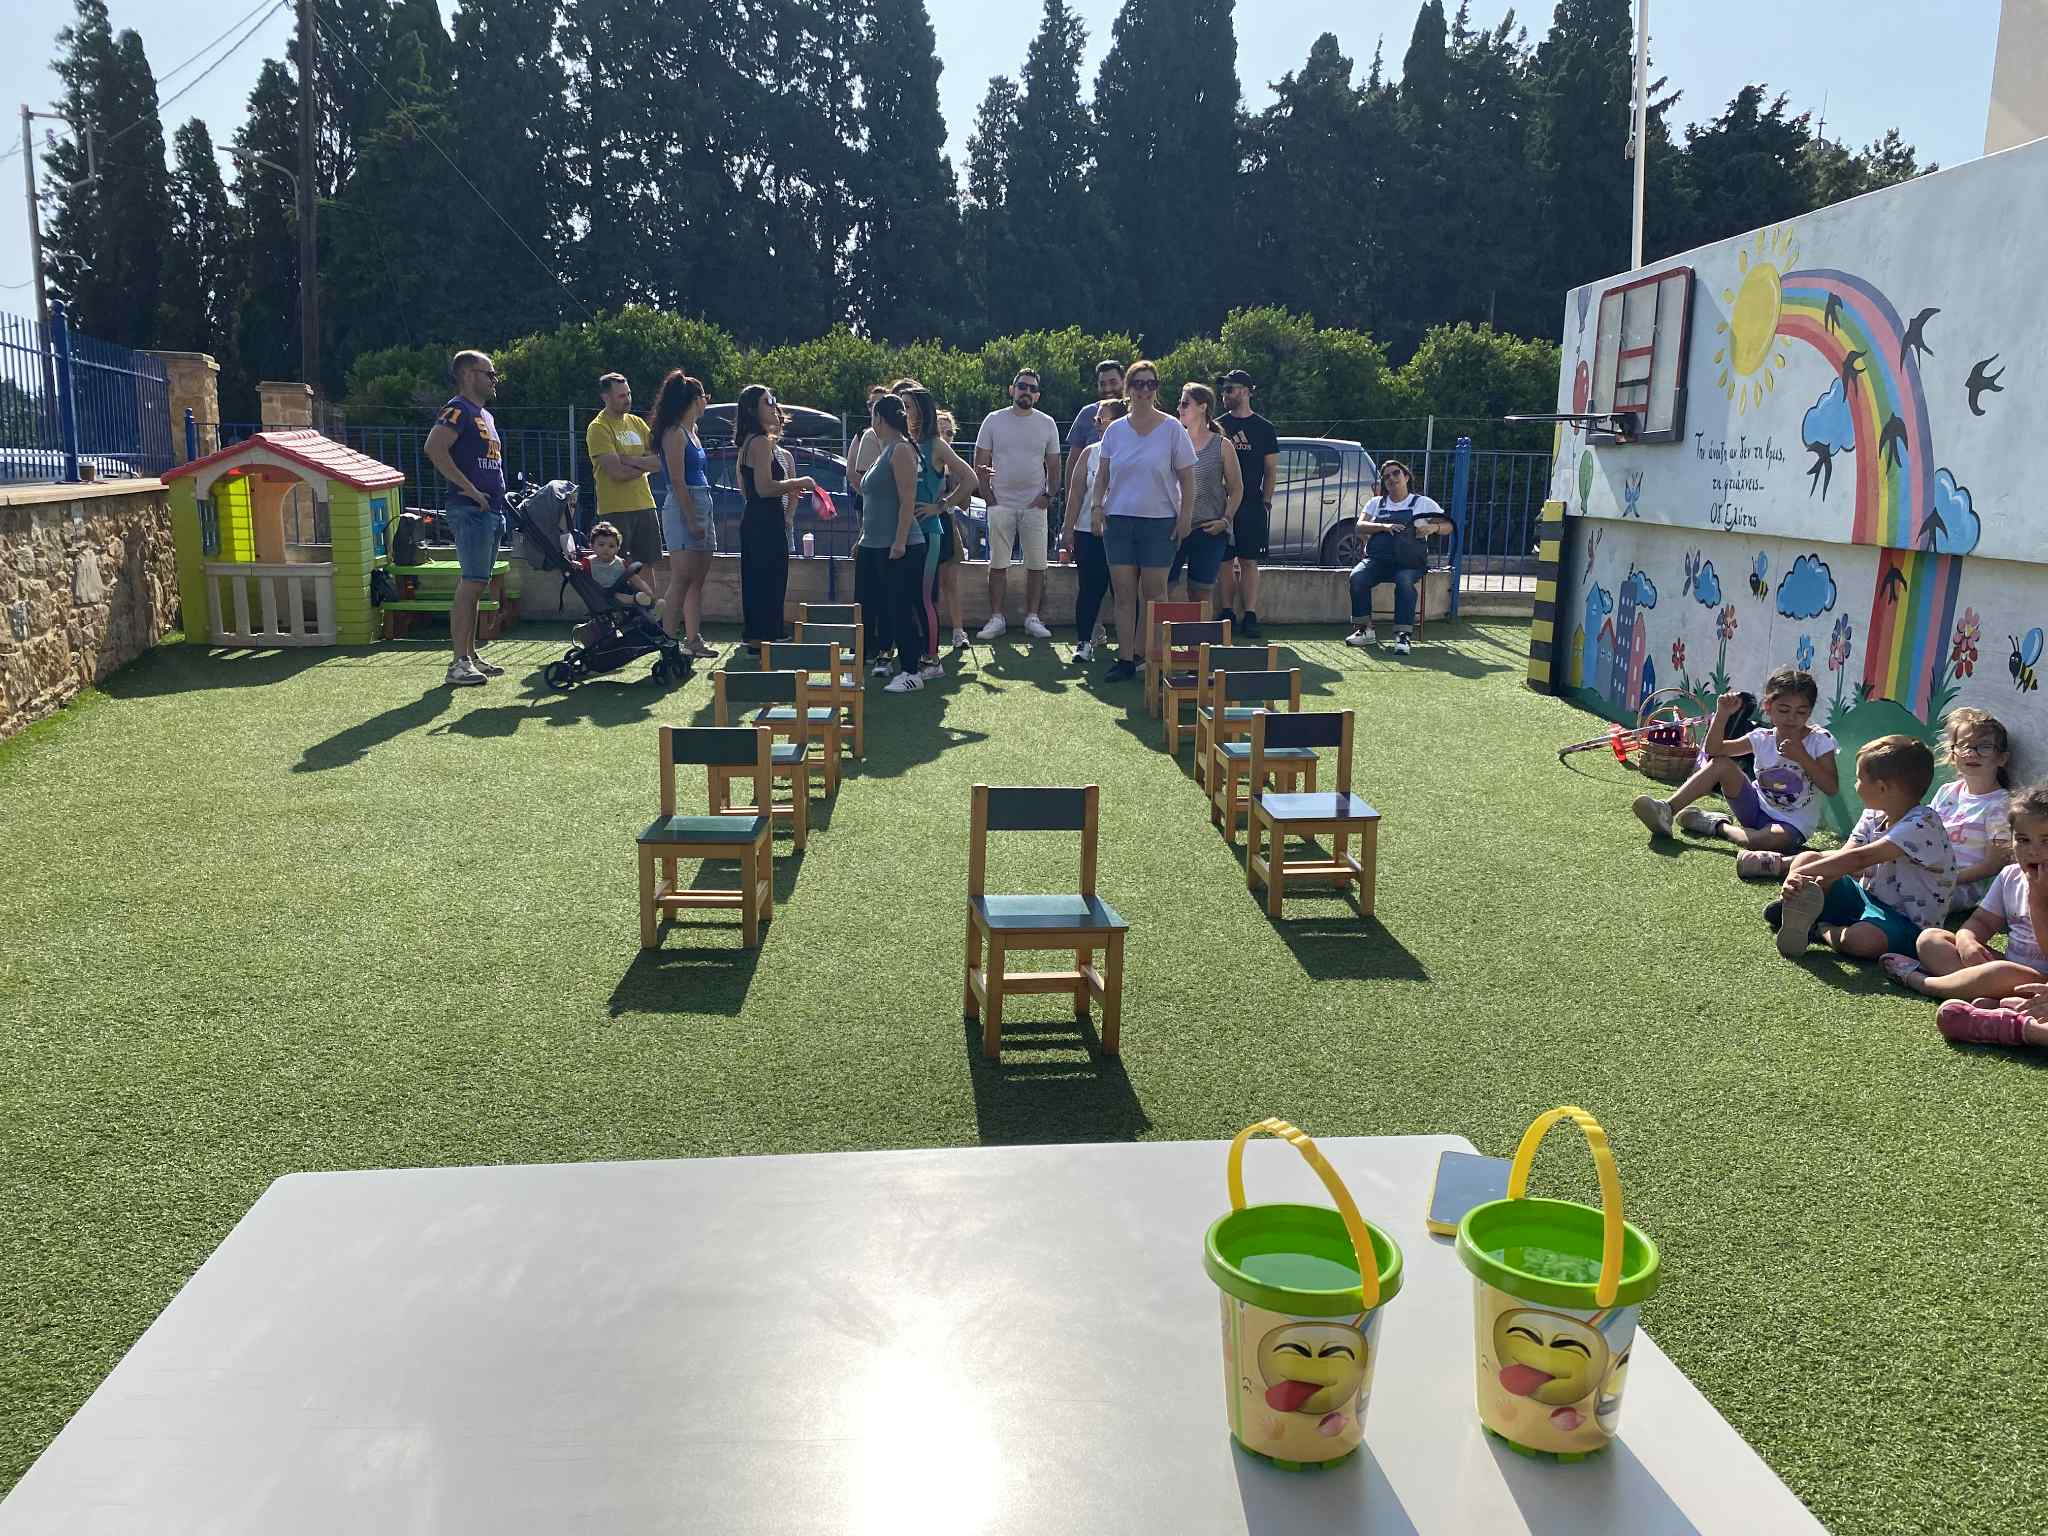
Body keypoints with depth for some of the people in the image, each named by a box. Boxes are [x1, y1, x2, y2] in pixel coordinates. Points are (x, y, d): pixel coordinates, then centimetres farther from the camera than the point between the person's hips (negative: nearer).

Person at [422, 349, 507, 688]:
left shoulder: (485, 415, 22)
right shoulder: (458, 410, -9)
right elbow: (434, 448, -24)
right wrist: (469, 489, -22)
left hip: (492, 511, 10)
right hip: (471, 511, -10)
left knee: (478, 584, 12)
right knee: (471, 583, -12)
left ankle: (471, 653, 19)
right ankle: (459, 662, -12)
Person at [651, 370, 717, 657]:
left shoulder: (691, 432, 18)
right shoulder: (675, 434, -10)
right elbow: (677, 481, -15)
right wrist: (691, 519, -19)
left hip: (702, 506, 9)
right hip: (683, 508, -9)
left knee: (697, 579, 9)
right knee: (682, 579, -11)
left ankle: (693, 638, 13)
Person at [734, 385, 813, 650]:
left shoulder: (748, 442, 16)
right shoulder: (762, 442, -15)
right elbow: (765, 488, -23)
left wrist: (788, 489, 22)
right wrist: (798, 482, -11)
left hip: (752, 520, 10)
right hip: (767, 522, -10)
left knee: (755, 583, 15)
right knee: (770, 586, -5)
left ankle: (753, 638, 22)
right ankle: (763, 640, -3)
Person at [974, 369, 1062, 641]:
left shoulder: (1047, 423, 7)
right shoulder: (994, 421, 3)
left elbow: (1054, 465, 9)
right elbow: (980, 463, 3)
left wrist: (1048, 495, -3)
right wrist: (988, 495, -4)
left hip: (1034, 505, 1)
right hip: (1001, 504, -1)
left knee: (1036, 564, 1)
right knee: (998, 564, 1)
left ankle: (1032, 618, 10)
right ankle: (996, 618, 8)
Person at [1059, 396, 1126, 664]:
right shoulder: (1089, 453, 9)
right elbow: (1076, 493, 9)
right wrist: (1068, 532, 4)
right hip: (1088, 532, 2)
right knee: (1090, 589, 3)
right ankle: (1084, 642, 10)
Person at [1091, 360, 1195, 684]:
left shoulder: (1172, 429, 0)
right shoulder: (1115, 430, 8)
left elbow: (1187, 478, 1)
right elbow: (1101, 476, 14)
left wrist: (1186, 516, -6)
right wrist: (1097, 506, 0)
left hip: (1160, 523, -2)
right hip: (1119, 520, 3)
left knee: (1153, 594, 1)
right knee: (1124, 594, 3)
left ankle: (1144, 654, 13)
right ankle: (1126, 660, 8)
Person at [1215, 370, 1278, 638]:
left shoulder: (1263, 428, 7)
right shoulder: (1218, 426, 10)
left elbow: (1271, 469, 7)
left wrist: (1266, 501, -2)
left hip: (1252, 505, -2)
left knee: (1249, 562, -2)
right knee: (1225, 562, 2)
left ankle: (1250, 617, -1)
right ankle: (1227, 615, 8)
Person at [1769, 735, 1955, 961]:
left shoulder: (1922, 824, -23)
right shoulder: (1873, 816, 4)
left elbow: (1859, 859, -31)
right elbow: (1842, 859, -9)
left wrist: (1800, 872, -29)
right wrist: (1816, 881, -29)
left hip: (1908, 922, -8)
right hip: (1867, 895, 8)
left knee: (1862, 940, -39)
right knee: (1808, 857, 0)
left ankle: (1822, 929, -10)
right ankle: (1803, 906, -22)